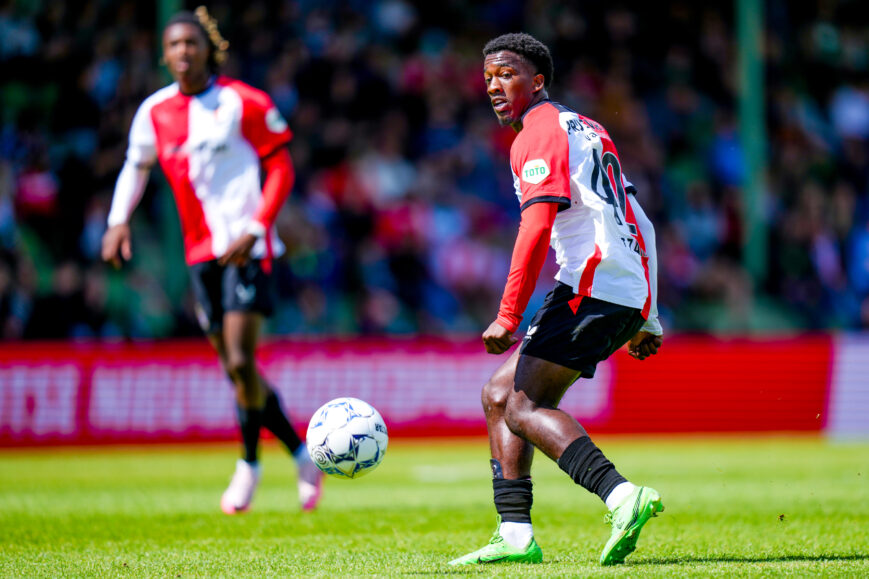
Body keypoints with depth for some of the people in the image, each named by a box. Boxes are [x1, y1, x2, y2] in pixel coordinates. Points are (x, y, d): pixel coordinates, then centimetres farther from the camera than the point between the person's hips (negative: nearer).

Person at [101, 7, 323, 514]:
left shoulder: (243, 102, -7)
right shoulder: (154, 112, 7)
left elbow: (281, 169, -3)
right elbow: (137, 166, 23)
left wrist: (255, 229, -14)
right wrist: (119, 220, 8)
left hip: (247, 248, -5)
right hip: (201, 252, 5)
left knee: (240, 361, -15)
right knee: (234, 367, 7)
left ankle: (249, 463, 3)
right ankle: (300, 453, 21)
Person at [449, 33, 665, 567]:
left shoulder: (540, 134, -3)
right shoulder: (587, 131, 26)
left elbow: (537, 227, -17)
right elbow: (639, 227, 26)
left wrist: (509, 316, -19)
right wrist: (647, 319, 27)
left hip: (593, 285, -10)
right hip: (631, 298, 10)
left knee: (524, 408, -14)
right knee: (498, 395, 13)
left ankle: (622, 496, -31)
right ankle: (515, 534, 7)